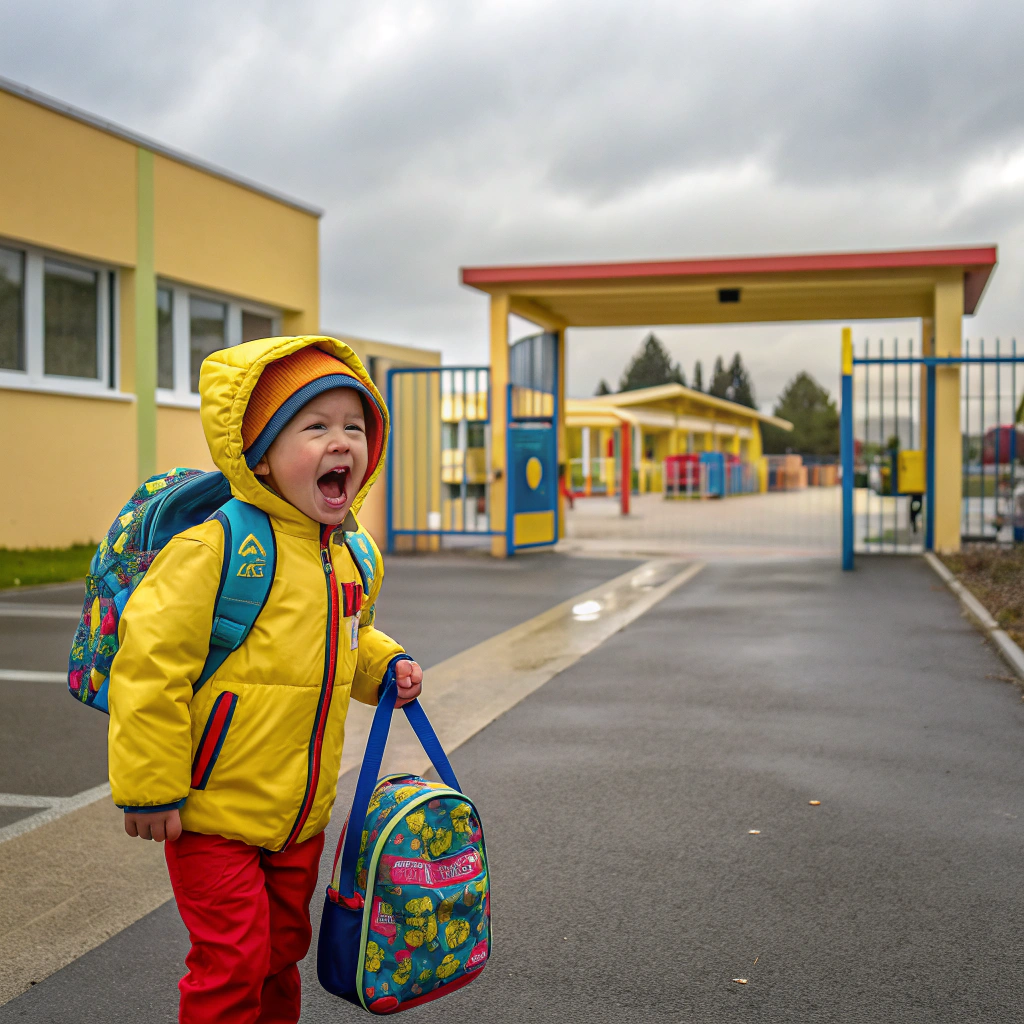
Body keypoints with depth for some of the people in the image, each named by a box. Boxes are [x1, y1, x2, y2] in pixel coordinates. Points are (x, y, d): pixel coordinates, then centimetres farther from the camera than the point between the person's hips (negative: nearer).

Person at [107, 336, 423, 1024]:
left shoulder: (355, 556, 3)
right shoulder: (216, 547, -22)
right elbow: (151, 659, -21)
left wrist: (385, 666, 3)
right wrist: (150, 787, -19)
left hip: (302, 814, 7)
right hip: (213, 812, -7)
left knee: (282, 952, 20)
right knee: (231, 965, -1)